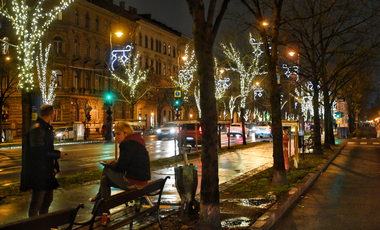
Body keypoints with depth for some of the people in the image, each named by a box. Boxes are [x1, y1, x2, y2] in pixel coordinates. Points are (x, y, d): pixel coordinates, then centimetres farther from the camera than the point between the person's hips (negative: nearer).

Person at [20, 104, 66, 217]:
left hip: (46, 171, 10)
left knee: (47, 199, 18)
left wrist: (54, 166, 12)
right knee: (37, 201, -2)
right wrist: (57, 154, -13)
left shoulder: (46, 128, 14)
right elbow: (38, 152, -24)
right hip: (39, 172, -10)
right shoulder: (37, 129, -18)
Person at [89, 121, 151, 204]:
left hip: (133, 183, -10)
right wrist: (115, 162, 10)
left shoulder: (128, 144, -16)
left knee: (106, 170, 7)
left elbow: (120, 167, -16)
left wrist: (110, 164, 4)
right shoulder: (136, 142, 15)